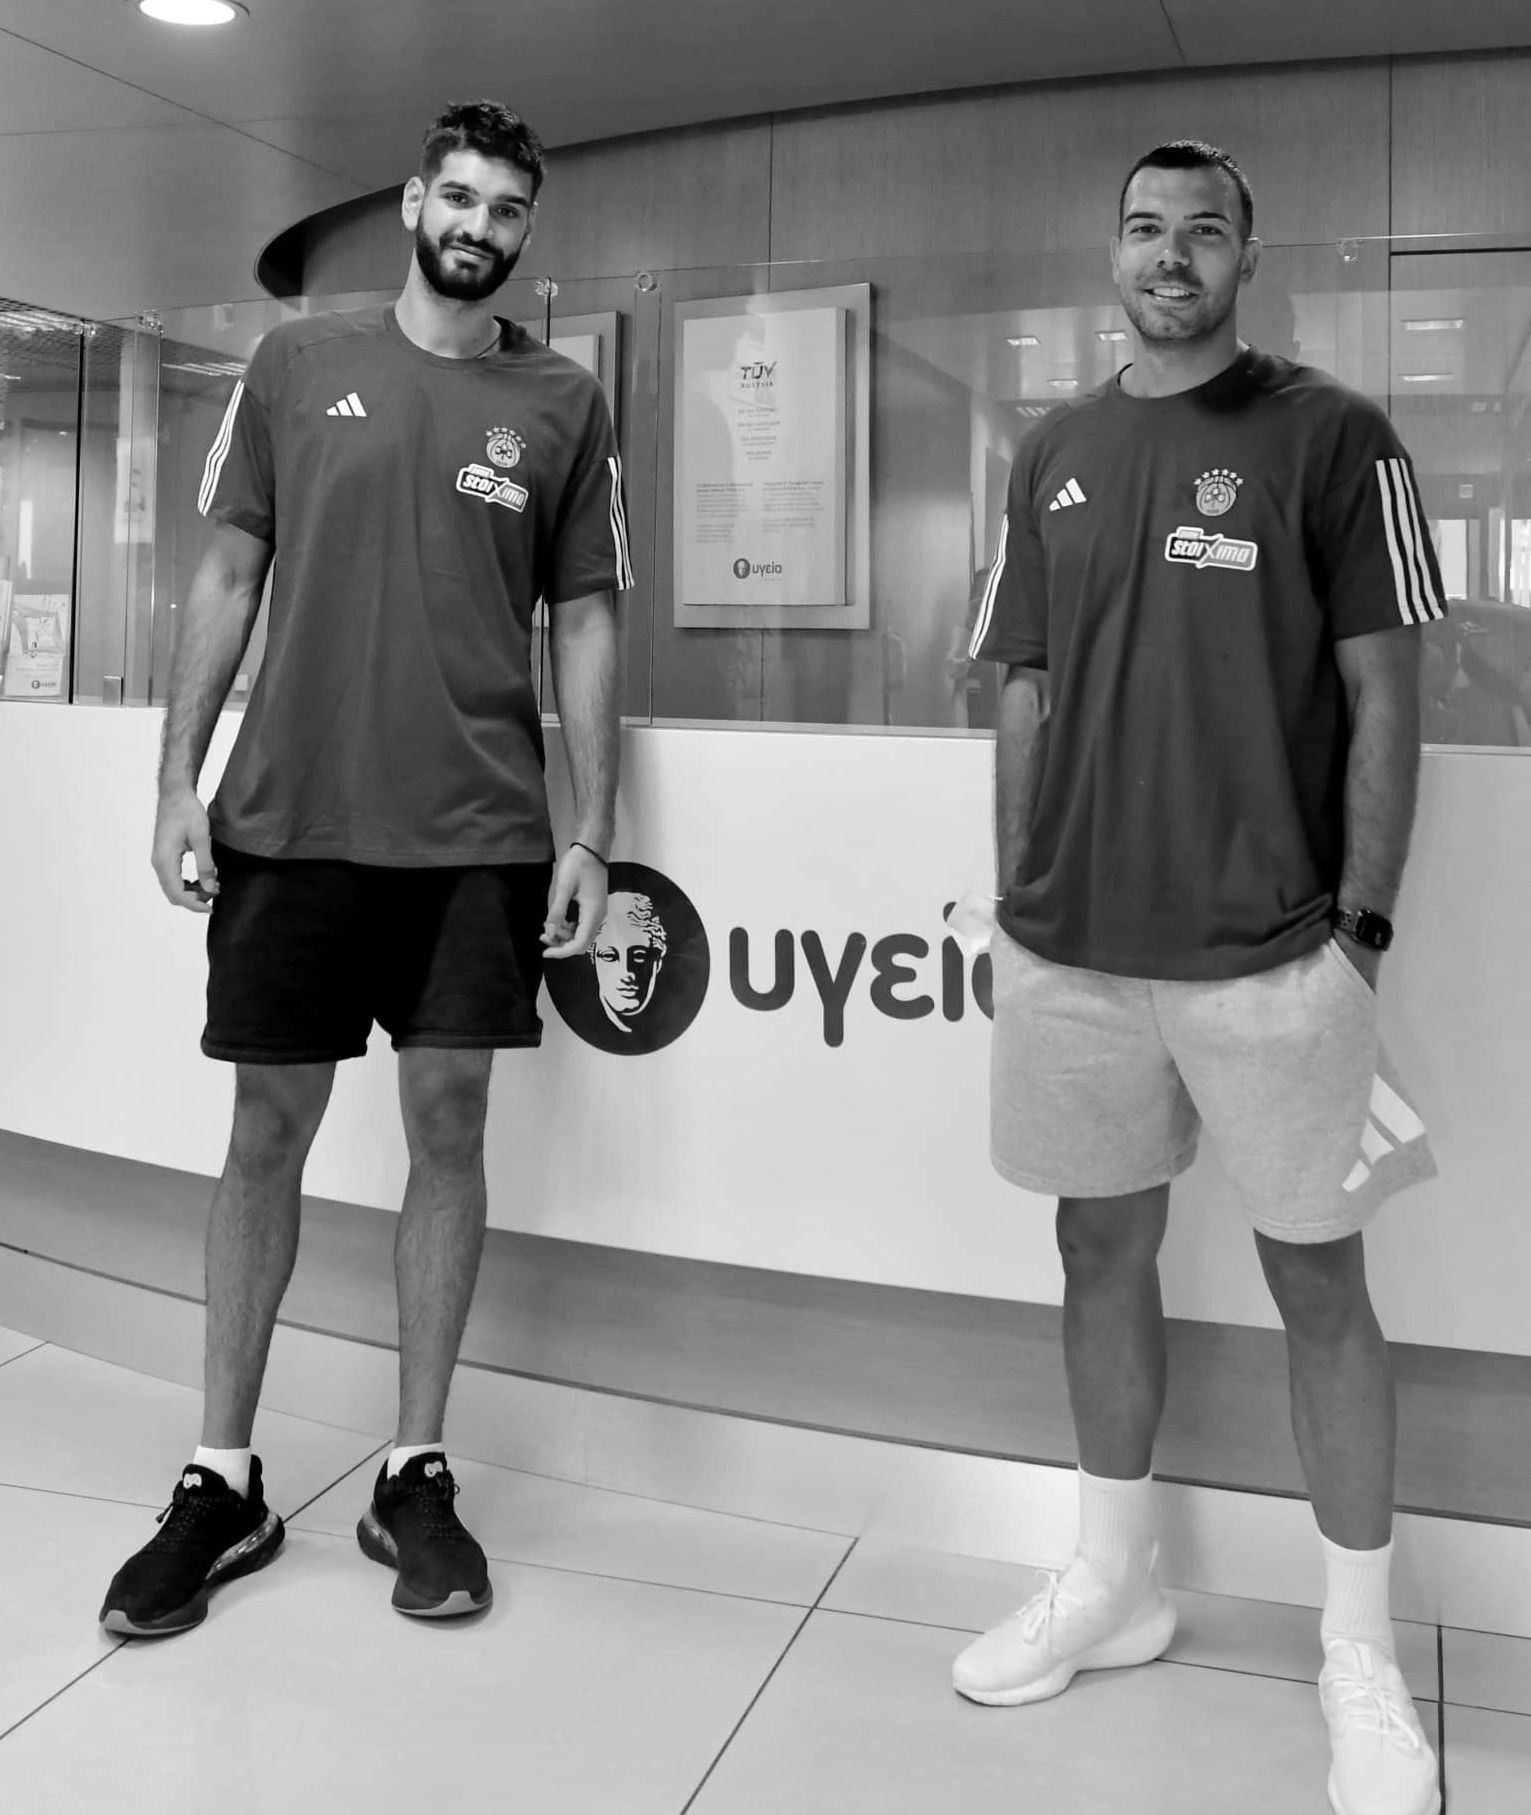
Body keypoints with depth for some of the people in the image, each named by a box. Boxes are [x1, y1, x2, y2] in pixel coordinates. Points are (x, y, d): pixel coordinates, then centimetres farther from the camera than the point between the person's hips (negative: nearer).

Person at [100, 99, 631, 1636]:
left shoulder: (563, 406, 7)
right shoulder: (298, 364, 8)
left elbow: (585, 628, 5)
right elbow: (227, 577, 8)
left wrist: (589, 837, -1)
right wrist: (179, 782, 0)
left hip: (481, 835, 0)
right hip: (286, 818, 1)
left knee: (448, 1126, 3)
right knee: (267, 1131, 5)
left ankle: (416, 1477, 17)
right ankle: (220, 1482, 18)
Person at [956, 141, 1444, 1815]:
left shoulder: (1331, 438, 0)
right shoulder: (1053, 459, 11)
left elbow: (1382, 696, -3)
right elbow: (1026, 700, 12)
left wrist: (1361, 928, -9)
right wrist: (1016, 907, 7)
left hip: (1270, 955, -4)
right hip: (1074, 953, 4)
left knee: (1316, 1278, 4)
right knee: (1102, 1251, 13)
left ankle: (1360, 1650, 21)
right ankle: (1112, 1582, 32)